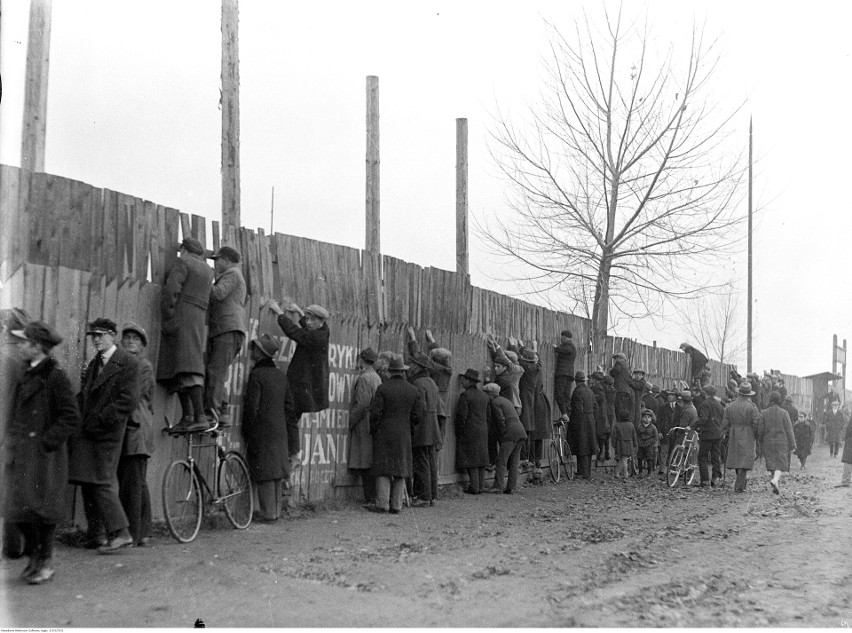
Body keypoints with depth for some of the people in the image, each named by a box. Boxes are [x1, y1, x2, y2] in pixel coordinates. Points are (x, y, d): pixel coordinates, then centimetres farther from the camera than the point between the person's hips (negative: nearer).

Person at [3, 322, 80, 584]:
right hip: (19, 454, 8)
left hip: (43, 456, -8)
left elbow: (71, 418, -14)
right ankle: (35, 555, 27)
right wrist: (10, 438, 11)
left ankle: (45, 561, 16)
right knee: (16, 508, 9)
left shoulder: (55, 377, -13)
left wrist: (46, 442, -17)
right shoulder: (27, 375, 12)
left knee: (40, 507, 0)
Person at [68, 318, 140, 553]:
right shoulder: (94, 364, 19)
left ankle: (120, 533, -7)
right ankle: (94, 536, 15)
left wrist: (98, 421, -15)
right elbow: (82, 397, 21)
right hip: (86, 433, 8)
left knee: (102, 482, -11)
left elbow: (129, 401, -15)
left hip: (107, 434, -8)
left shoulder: (128, 363, -8)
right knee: (87, 483, 9)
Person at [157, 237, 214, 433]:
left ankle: (200, 417, -28)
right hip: (198, 316, 8)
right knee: (176, 371, 9)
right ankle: (187, 417, 0)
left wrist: (167, 317, -14)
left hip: (180, 314, -8)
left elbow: (172, 289, -15)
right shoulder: (207, 270, 20)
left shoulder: (181, 263, -2)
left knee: (187, 368, -17)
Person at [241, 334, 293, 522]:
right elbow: (289, 404, 14)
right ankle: (276, 511, 18)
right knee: (276, 471, 12)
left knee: (264, 474, -3)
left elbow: (251, 406, -14)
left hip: (261, 431, -7)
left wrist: (247, 431, -6)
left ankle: (268, 514, -1)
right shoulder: (281, 375, 12)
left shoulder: (257, 374, -11)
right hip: (279, 432, 7)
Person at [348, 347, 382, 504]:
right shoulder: (376, 377, 15)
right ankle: (374, 497, 14)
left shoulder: (363, 378, -13)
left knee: (366, 465, -6)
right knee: (371, 464, 11)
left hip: (364, 426, -9)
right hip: (374, 425, 9)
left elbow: (362, 404, -20)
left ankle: (371, 499, -6)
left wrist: (351, 422, -11)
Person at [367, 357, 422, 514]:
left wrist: (372, 430, 3)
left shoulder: (383, 388, -9)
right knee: (400, 470, 8)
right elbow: (416, 416, 1)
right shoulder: (413, 390, 2)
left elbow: (375, 412, -11)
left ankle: (382, 504, -5)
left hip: (384, 434, -3)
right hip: (403, 436, 3)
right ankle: (396, 505, 8)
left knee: (383, 468, 0)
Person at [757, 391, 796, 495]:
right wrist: (792, 445, -1)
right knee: (781, 463, -2)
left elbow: (760, 430, -1)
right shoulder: (784, 413, -7)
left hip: (768, 442, 2)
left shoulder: (764, 413, -2)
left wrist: (761, 443, 13)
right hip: (782, 442, -2)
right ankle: (775, 480, -26)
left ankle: (775, 484, 14)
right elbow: (789, 430, -6)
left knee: (772, 463, 12)